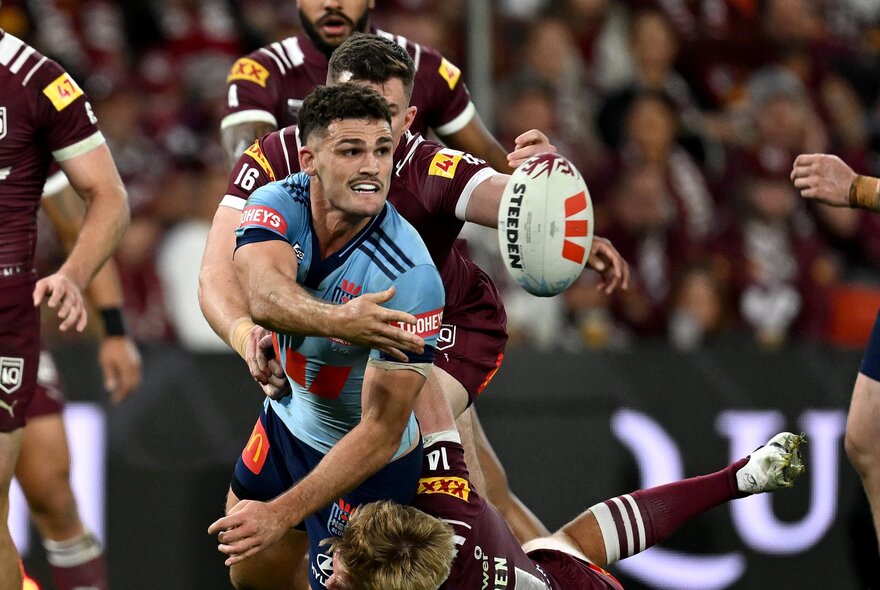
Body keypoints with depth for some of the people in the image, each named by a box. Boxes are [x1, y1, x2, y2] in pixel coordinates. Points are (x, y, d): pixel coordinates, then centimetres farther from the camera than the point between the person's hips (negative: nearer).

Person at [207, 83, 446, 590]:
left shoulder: (409, 278, -33)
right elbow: (265, 295, -43)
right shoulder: (278, 203, -20)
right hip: (287, 421, 5)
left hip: (367, 468, -5)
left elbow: (382, 432, -32)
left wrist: (284, 513, -40)